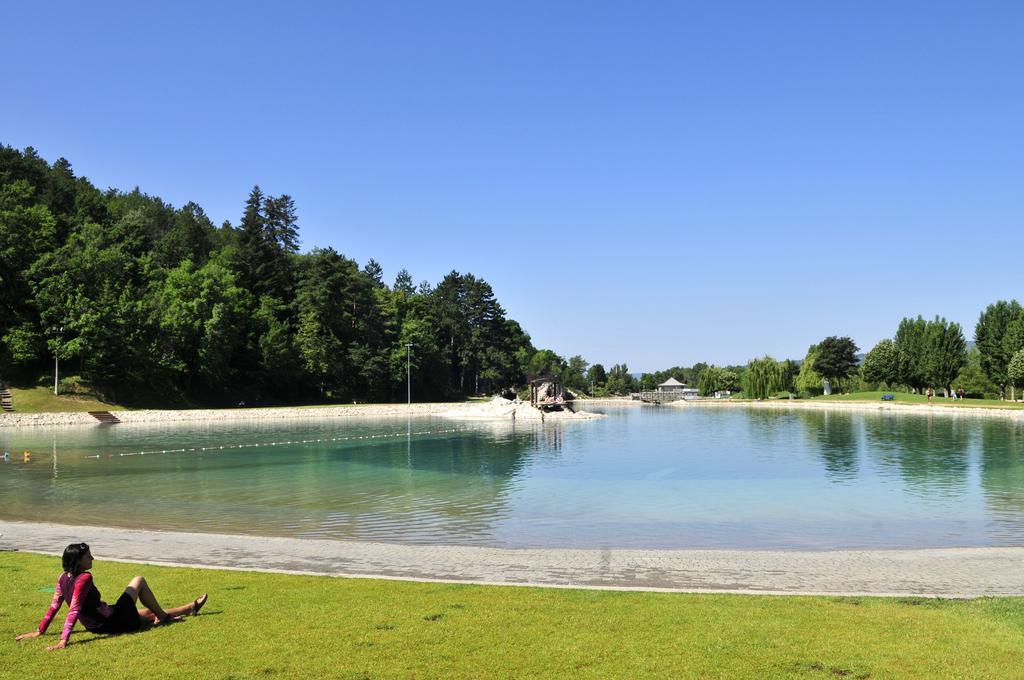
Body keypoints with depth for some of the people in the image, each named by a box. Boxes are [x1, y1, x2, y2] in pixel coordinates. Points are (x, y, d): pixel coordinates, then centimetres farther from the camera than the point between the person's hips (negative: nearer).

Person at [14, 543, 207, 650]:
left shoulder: (63, 578, -2)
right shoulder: (84, 578, -27)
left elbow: (54, 606, 1)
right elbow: (74, 610, -32)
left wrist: (40, 631, 10)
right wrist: (64, 640, -35)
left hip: (95, 625, 9)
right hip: (113, 622, -9)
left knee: (148, 612, 27)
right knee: (139, 581, 10)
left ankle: (189, 609, 44)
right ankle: (163, 616, 25)